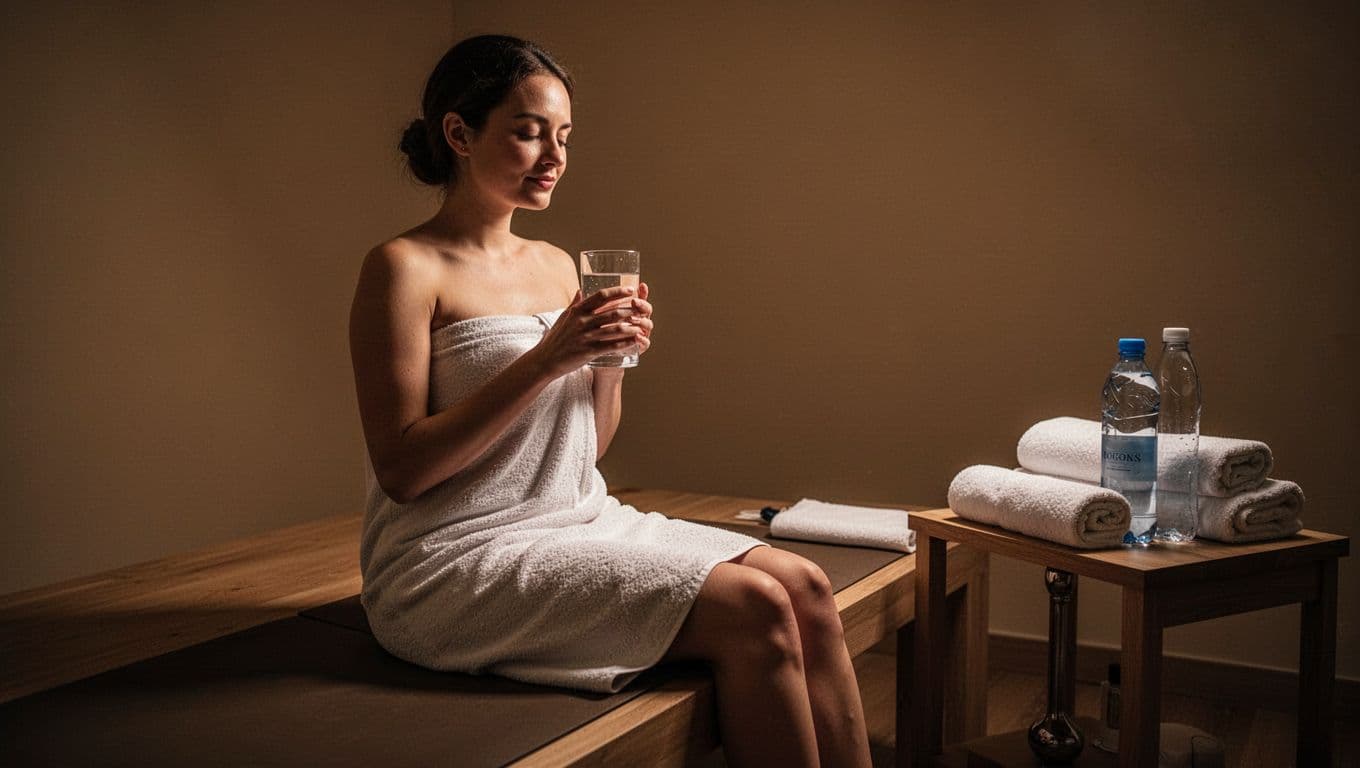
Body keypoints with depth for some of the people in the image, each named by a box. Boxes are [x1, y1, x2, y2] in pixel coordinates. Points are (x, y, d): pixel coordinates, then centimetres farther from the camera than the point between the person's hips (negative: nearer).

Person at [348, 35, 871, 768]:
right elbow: (401, 472, -16)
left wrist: (612, 361, -4)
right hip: (460, 560, -7)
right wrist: (548, 357, -21)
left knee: (804, 587, -11)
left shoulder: (557, 266, 12)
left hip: (581, 520, 7)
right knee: (752, 609, -20)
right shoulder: (406, 268, -9)